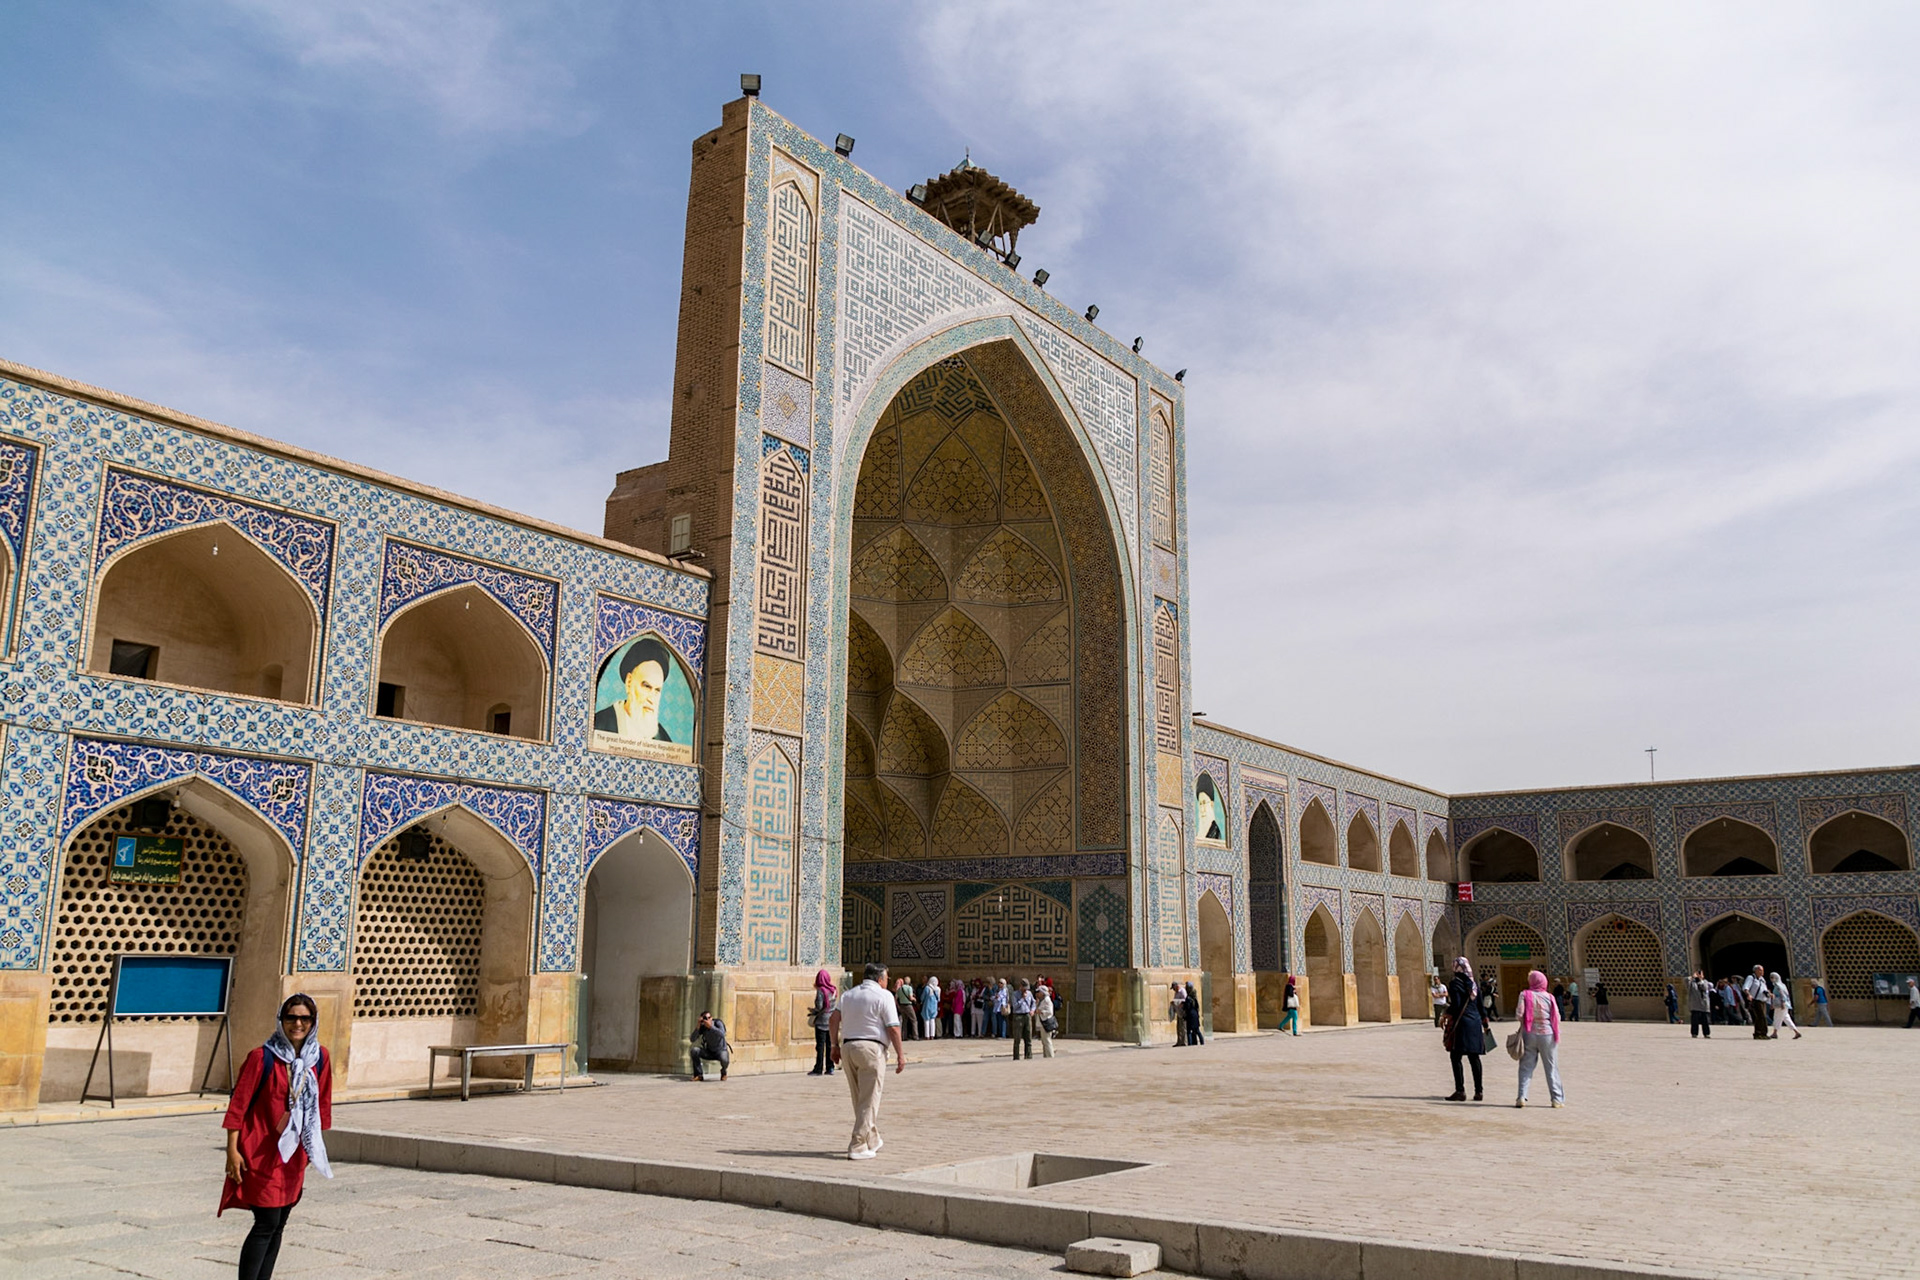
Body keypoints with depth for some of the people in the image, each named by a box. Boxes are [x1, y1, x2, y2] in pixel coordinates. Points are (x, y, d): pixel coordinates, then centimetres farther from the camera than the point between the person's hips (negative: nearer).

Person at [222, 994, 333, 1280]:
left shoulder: (320, 1058, 2)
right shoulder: (262, 1058, -13)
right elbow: (238, 1104, -10)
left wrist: (314, 1145, 15)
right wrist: (232, 1150, -13)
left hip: (294, 1153, 5)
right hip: (262, 1151, -5)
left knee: (278, 1225, 11)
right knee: (266, 1224, -8)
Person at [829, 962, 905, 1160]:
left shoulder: (848, 995, 15)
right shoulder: (883, 996, -4)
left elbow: (833, 1020, 9)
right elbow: (893, 1028, -9)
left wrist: (836, 1045, 16)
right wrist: (900, 1055, -3)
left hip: (848, 1047, 7)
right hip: (872, 1047, -7)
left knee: (859, 1100, 17)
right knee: (869, 1101, -2)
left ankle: (873, 1141, 28)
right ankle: (858, 1147, -6)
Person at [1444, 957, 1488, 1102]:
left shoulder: (1455, 983, -10)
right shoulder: (1475, 984, 10)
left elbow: (1456, 1005, -17)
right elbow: (1480, 1005, 13)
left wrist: (1446, 1013, 0)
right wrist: (1483, 1024, 22)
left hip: (1461, 1023, -7)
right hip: (1475, 1023, 7)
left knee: (1456, 1057, -1)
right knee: (1474, 1058, 9)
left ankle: (1460, 1090, -5)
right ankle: (1478, 1091, 10)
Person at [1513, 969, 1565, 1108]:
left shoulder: (1525, 995, -6)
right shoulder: (1549, 997, -3)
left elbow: (1519, 1013, -13)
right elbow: (1557, 1017, -4)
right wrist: (1556, 1034, 13)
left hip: (1529, 1034, 0)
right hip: (1547, 1034, 0)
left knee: (1526, 1067, 5)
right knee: (1551, 1067, 9)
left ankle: (1522, 1097, -2)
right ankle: (1557, 1098, 11)